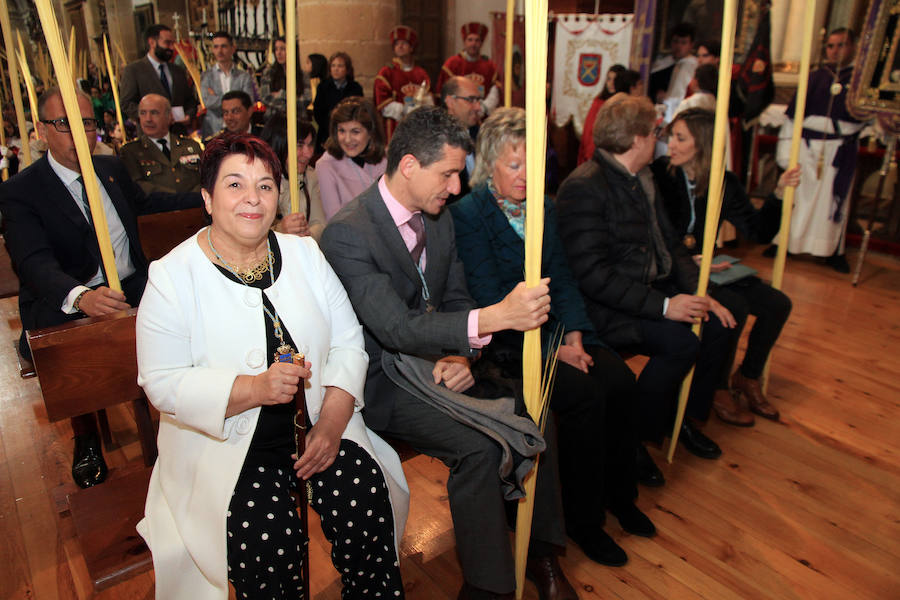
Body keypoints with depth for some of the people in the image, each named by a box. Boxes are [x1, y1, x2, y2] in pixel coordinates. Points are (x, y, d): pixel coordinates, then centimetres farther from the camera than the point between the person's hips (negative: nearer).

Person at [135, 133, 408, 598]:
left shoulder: (304, 254, 5)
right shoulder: (172, 276, -5)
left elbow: (348, 342, 1)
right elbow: (163, 384, -10)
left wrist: (333, 420, -13)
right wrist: (254, 389, -25)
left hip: (317, 424, 3)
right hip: (223, 440, -2)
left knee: (366, 499, -18)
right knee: (265, 534, -24)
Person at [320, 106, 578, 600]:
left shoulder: (439, 218, 4)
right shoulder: (347, 233, -21)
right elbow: (396, 327, -31)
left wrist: (461, 355, -10)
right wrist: (496, 316, -42)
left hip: (437, 360, 7)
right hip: (382, 378, -6)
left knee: (533, 409, -12)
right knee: (477, 444, -26)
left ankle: (541, 551, 6)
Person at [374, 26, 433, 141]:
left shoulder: (421, 74, 13)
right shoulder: (386, 73, 2)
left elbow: (429, 102, 9)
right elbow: (384, 106, -5)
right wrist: (407, 110, -8)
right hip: (395, 130, -3)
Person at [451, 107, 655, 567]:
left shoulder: (544, 209, 11)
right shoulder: (467, 214, -9)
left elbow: (562, 279, 9)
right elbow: (490, 298, -15)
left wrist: (575, 334, -8)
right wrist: (551, 348, -18)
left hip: (553, 327, 6)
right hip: (504, 340, -6)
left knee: (620, 380, -13)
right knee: (584, 395, -23)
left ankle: (619, 494, 11)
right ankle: (583, 519, -2)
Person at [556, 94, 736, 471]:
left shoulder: (642, 179, 14)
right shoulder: (583, 187, -17)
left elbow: (670, 243, 17)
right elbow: (592, 274, -24)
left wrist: (699, 293, 2)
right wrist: (662, 305, -24)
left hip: (651, 290, 9)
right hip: (606, 308, -9)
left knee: (718, 323, -7)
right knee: (680, 341, -26)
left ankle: (686, 415, 15)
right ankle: (634, 436, -5)